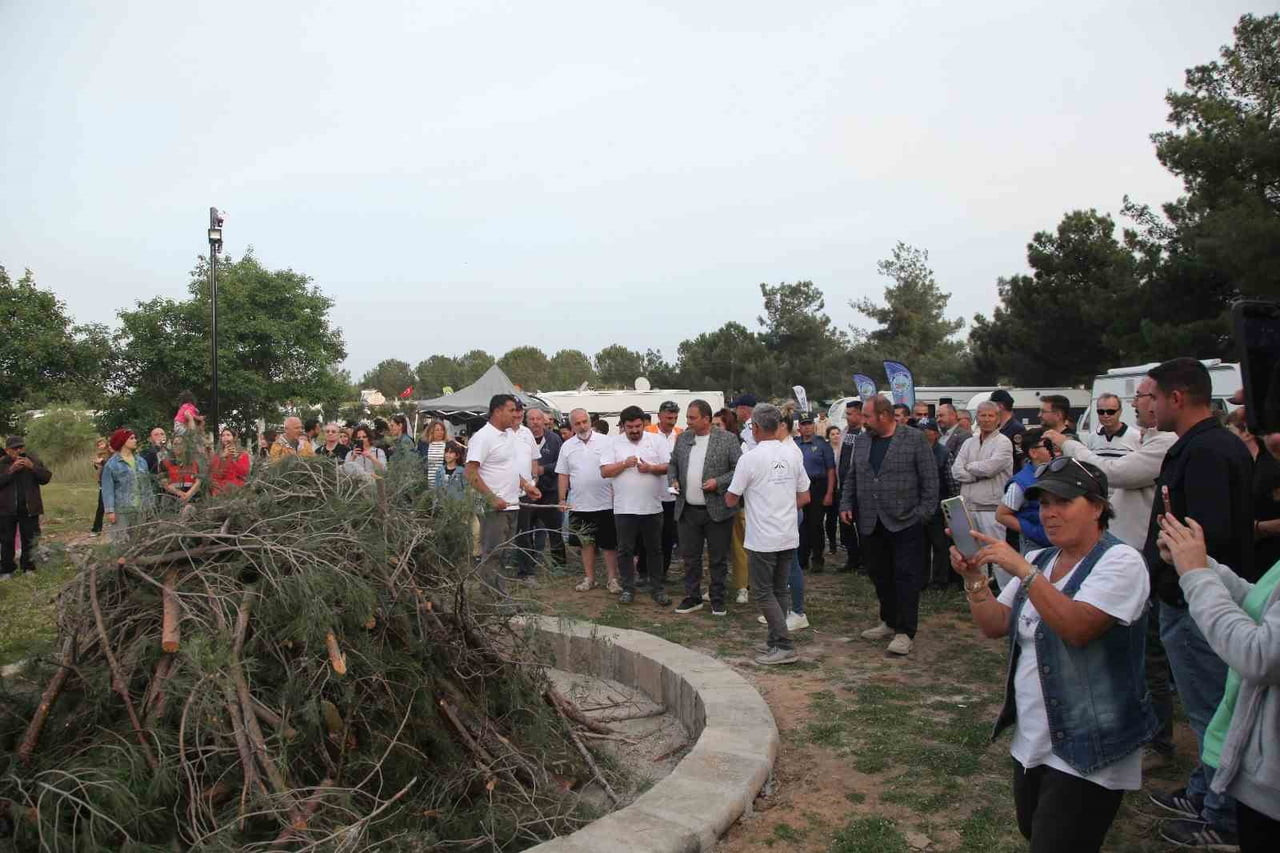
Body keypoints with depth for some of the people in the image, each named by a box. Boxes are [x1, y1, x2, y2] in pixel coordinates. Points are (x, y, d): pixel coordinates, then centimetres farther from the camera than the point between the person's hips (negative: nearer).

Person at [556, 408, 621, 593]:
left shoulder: (605, 442, -3)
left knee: (609, 543, 3)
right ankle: (589, 578, 22)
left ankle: (613, 579, 12)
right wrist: (562, 499, 4)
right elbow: (563, 475, 9)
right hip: (579, 505, 3)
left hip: (605, 503, -3)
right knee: (586, 543, 12)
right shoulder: (567, 446, 6)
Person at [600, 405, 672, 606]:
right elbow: (604, 471, -3)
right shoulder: (614, 444, 4)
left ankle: (657, 589, 19)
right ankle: (628, 589, 18)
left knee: (654, 550, 9)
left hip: (652, 506, 0)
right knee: (625, 550, 6)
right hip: (624, 507, 0)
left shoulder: (657, 441, 3)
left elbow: (670, 467, -1)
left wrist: (650, 468, -16)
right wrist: (625, 464, -15)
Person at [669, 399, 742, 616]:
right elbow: (672, 464, 19)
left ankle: (717, 600, 20)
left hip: (717, 510, -4)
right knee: (690, 557, 11)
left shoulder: (727, 439, -6)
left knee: (718, 559, 7)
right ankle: (692, 597, 24)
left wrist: (719, 482, -17)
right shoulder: (682, 438, 9)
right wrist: (673, 480, 0)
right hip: (687, 510, 4)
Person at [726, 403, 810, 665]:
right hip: (789, 537, 6)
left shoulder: (750, 458, -13)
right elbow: (804, 497, 11)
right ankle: (776, 642, 21)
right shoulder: (793, 455, 5)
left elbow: (731, 500, -7)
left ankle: (785, 646, -2)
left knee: (762, 592, 2)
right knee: (778, 591, 16)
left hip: (762, 539, -6)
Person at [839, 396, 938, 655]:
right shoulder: (862, 443, 11)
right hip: (871, 524, 6)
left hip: (905, 522, -6)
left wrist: (924, 512, -10)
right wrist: (847, 504, 5)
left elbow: (930, 479, -5)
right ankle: (889, 622, 29)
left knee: (906, 577, -1)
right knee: (879, 575, 14)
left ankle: (905, 632, 5)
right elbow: (853, 479, 17)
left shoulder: (915, 439, -5)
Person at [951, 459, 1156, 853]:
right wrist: (974, 578, -11)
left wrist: (1022, 569, -32)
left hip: (1086, 753, -7)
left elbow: (1077, 627, -29)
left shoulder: (1120, 562, -14)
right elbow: (994, 626, 3)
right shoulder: (1038, 561, 7)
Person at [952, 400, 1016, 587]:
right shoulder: (969, 443, 15)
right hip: (968, 507, 6)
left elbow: (988, 467, -17)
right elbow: (956, 472, 3)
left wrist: (969, 467, 0)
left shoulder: (1003, 443, -3)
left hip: (992, 508, -6)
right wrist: (981, 474, -9)